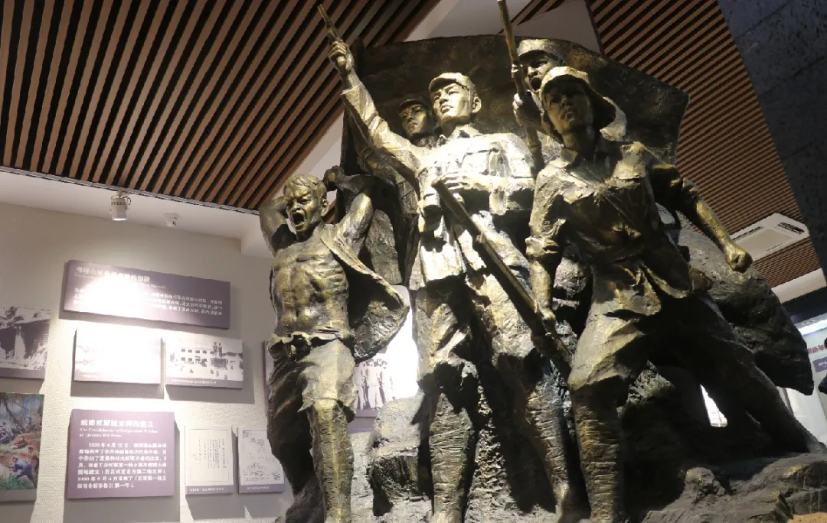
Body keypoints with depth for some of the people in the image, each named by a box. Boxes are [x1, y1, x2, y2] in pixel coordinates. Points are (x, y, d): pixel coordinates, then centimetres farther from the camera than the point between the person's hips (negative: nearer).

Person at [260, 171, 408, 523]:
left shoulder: (337, 237, 11)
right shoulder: (282, 244, 26)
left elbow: (366, 197, 20)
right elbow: (267, 210, 44)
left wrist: (335, 182, 36)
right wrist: (306, 189, 41)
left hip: (328, 345, -6)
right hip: (287, 354, 7)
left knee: (326, 411, -31)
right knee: (281, 432, 12)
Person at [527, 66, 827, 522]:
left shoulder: (634, 155, 8)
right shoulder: (552, 181, 2)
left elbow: (686, 198, 12)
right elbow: (542, 251, -4)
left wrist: (726, 245, 2)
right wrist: (542, 305, -19)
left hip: (676, 285, 3)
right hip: (616, 300, -2)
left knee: (736, 370, 13)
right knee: (588, 386, -24)